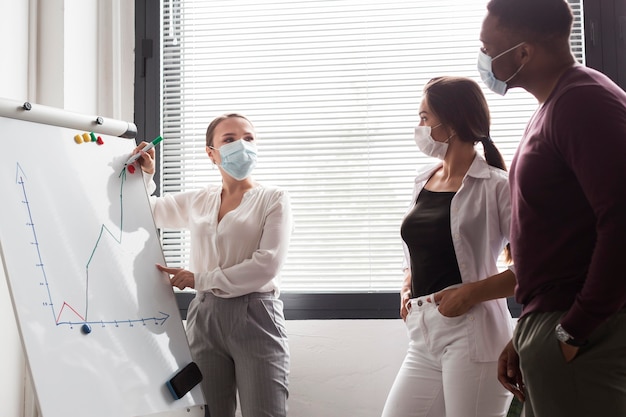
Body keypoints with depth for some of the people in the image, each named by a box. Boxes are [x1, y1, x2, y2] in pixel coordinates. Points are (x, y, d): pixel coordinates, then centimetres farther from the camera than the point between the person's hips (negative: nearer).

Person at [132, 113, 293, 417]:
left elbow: (267, 265, -14)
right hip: (205, 318, 4)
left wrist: (199, 279, -11)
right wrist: (145, 175, 9)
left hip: (255, 317, -4)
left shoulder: (274, 199, -1)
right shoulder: (197, 201, 13)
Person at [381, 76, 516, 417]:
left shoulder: (494, 186, -8)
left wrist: (471, 293, -18)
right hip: (423, 339, 7)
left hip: (471, 337, -7)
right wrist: (406, 290, 9)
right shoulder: (423, 182, 13)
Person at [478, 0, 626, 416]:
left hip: (580, 336, -9)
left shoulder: (585, 102, -15)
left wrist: (574, 330, -19)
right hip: (547, 324, 9)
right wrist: (527, 335, 15)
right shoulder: (552, 107, 16)